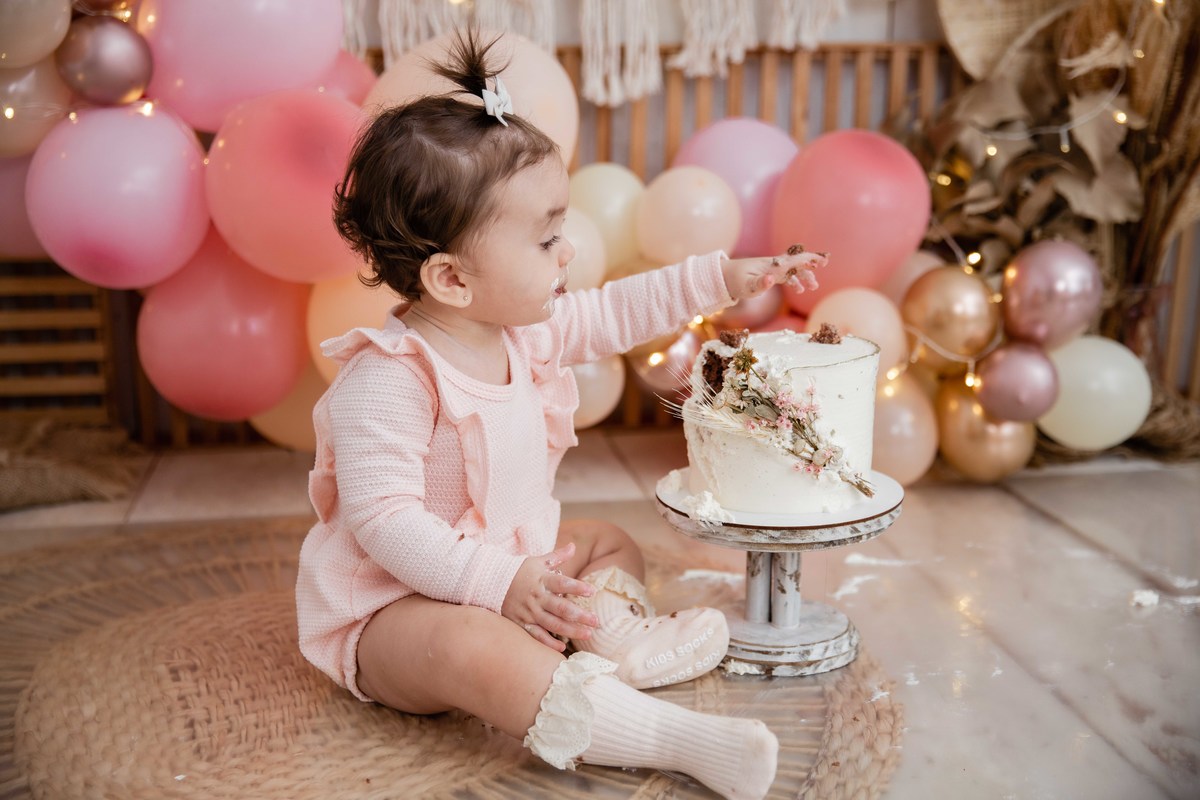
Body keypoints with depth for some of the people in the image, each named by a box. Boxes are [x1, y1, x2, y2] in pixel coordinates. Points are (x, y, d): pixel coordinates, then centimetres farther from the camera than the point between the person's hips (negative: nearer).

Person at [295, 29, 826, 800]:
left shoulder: (528, 330, -1)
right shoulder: (388, 381, -28)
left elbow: (615, 313, 11)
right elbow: (383, 519, -31)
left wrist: (721, 277, 8)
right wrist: (496, 581, -34)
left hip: (514, 566, 10)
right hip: (393, 606, -9)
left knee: (611, 542, 15)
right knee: (469, 647, -39)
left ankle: (614, 634, -17)